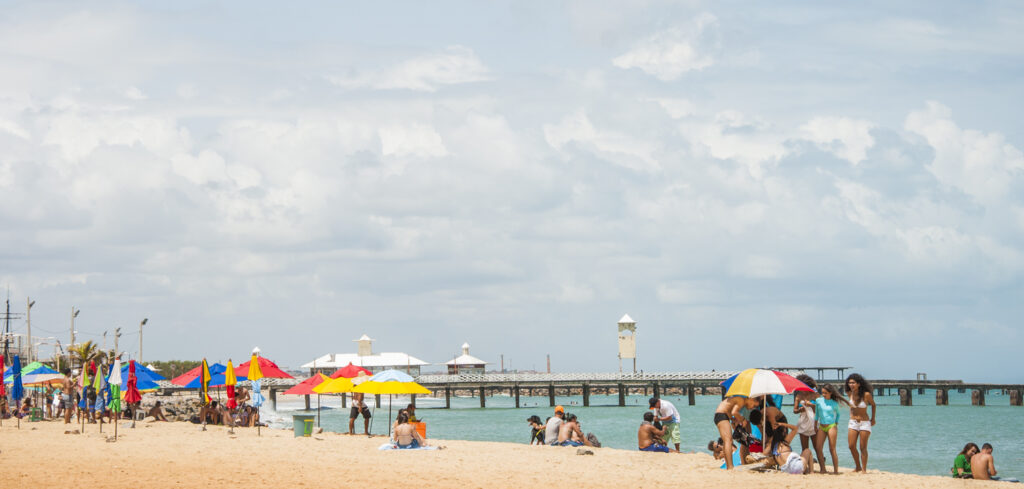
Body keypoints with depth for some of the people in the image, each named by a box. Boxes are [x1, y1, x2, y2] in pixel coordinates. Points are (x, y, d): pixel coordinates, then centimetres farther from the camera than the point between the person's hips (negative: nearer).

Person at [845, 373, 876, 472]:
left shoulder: (866, 395, -15)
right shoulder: (850, 394, -4)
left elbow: (873, 405, 3)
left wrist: (873, 418, 8)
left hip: (864, 423, -4)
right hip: (853, 423, 4)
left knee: (863, 448, -2)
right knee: (851, 447, -1)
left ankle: (864, 469, 5)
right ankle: (858, 467, 16)